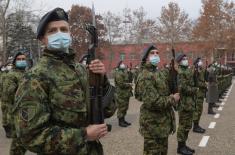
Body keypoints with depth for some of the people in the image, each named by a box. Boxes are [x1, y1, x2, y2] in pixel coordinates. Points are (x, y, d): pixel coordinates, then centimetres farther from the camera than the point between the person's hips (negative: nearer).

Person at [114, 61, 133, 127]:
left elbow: (127, 81, 25)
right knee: (121, 108, -3)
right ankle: (120, 122, 7)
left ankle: (123, 120, 26)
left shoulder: (125, 72, 16)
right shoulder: (118, 73, -16)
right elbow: (121, 84, -23)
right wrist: (129, 84, -12)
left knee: (125, 108, 15)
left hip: (126, 93, 10)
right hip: (121, 94, -10)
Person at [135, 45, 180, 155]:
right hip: (153, 124, -9)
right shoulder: (145, 76, -20)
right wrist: (172, 99, -15)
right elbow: (153, 102, -27)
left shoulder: (160, 73, 12)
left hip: (163, 122, 9)